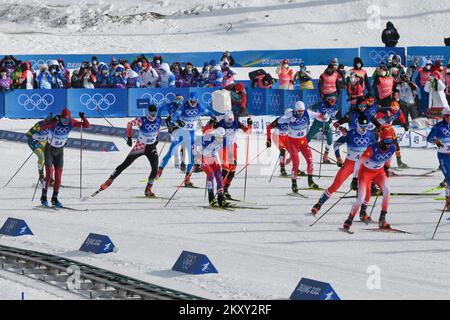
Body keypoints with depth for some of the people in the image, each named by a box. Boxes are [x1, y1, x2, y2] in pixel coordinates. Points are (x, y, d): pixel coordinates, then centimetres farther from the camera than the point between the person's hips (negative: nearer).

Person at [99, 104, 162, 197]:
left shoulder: (158, 119, -8)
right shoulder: (142, 120, -21)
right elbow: (130, 124, -5)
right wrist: (129, 138, -4)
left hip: (152, 148, 3)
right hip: (140, 146, -3)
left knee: (155, 168, -13)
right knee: (125, 164, -4)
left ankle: (148, 190, -2)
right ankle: (109, 181, 7)